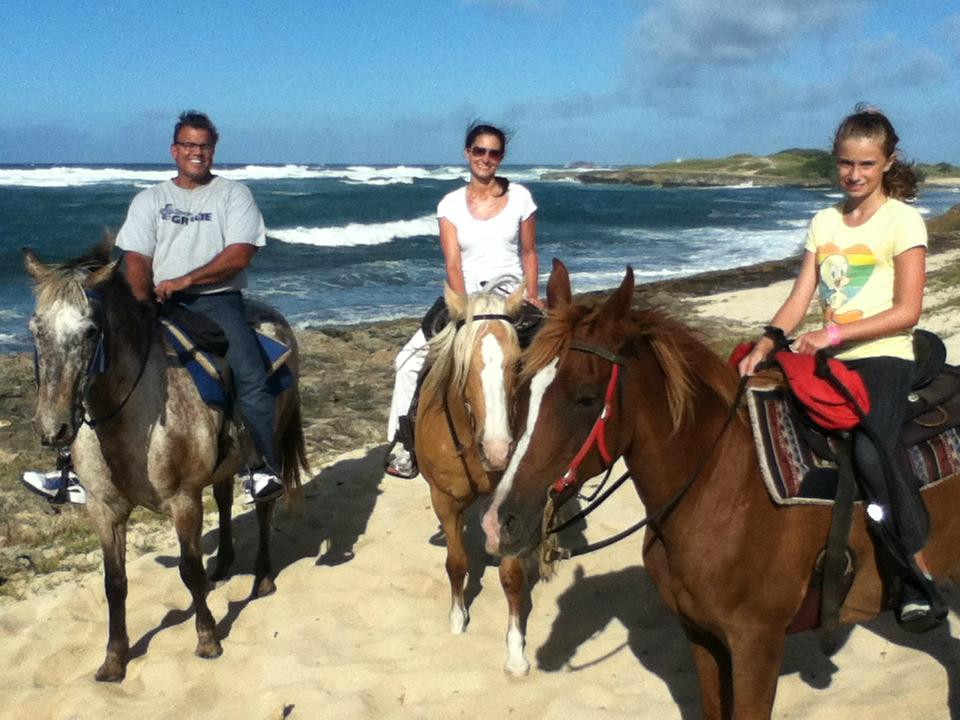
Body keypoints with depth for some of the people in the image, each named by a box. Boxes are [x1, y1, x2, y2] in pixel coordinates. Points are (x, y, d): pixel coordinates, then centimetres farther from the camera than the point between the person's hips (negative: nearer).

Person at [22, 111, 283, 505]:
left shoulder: (234, 194, 6)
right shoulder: (149, 200, 14)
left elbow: (240, 253, -7)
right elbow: (136, 260, 5)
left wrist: (184, 281, -14)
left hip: (218, 300, -3)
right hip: (160, 304, 3)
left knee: (251, 377, -26)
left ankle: (269, 468, -20)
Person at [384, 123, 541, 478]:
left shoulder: (519, 197, 3)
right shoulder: (451, 204, 2)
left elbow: (529, 253, 9)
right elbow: (452, 263, -6)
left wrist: (533, 299, -1)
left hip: (510, 292, -1)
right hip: (464, 295, 1)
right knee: (410, 358, -11)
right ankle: (403, 446, -3)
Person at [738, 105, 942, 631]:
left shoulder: (902, 220, -3)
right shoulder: (824, 222, 12)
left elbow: (907, 311, -10)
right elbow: (799, 300, 6)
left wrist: (834, 334, -20)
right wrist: (763, 348, -10)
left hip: (883, 357, -6)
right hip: (831, 360, 6)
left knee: (869, 451, -29)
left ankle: (917, 567, -12)